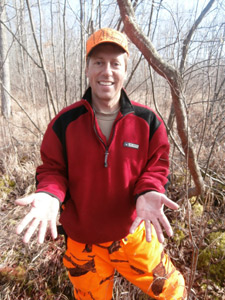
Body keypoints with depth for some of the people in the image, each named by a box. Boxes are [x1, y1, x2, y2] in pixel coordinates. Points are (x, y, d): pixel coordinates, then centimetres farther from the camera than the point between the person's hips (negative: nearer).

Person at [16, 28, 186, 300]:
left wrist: (147, 193, -25)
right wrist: (49, 195, -26)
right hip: (82, 241, 1)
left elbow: (156, 165, -4)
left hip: (134, 235, 1)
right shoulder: (64, 123, -13)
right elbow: (52, 169, -5)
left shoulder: (148, 121, -11)